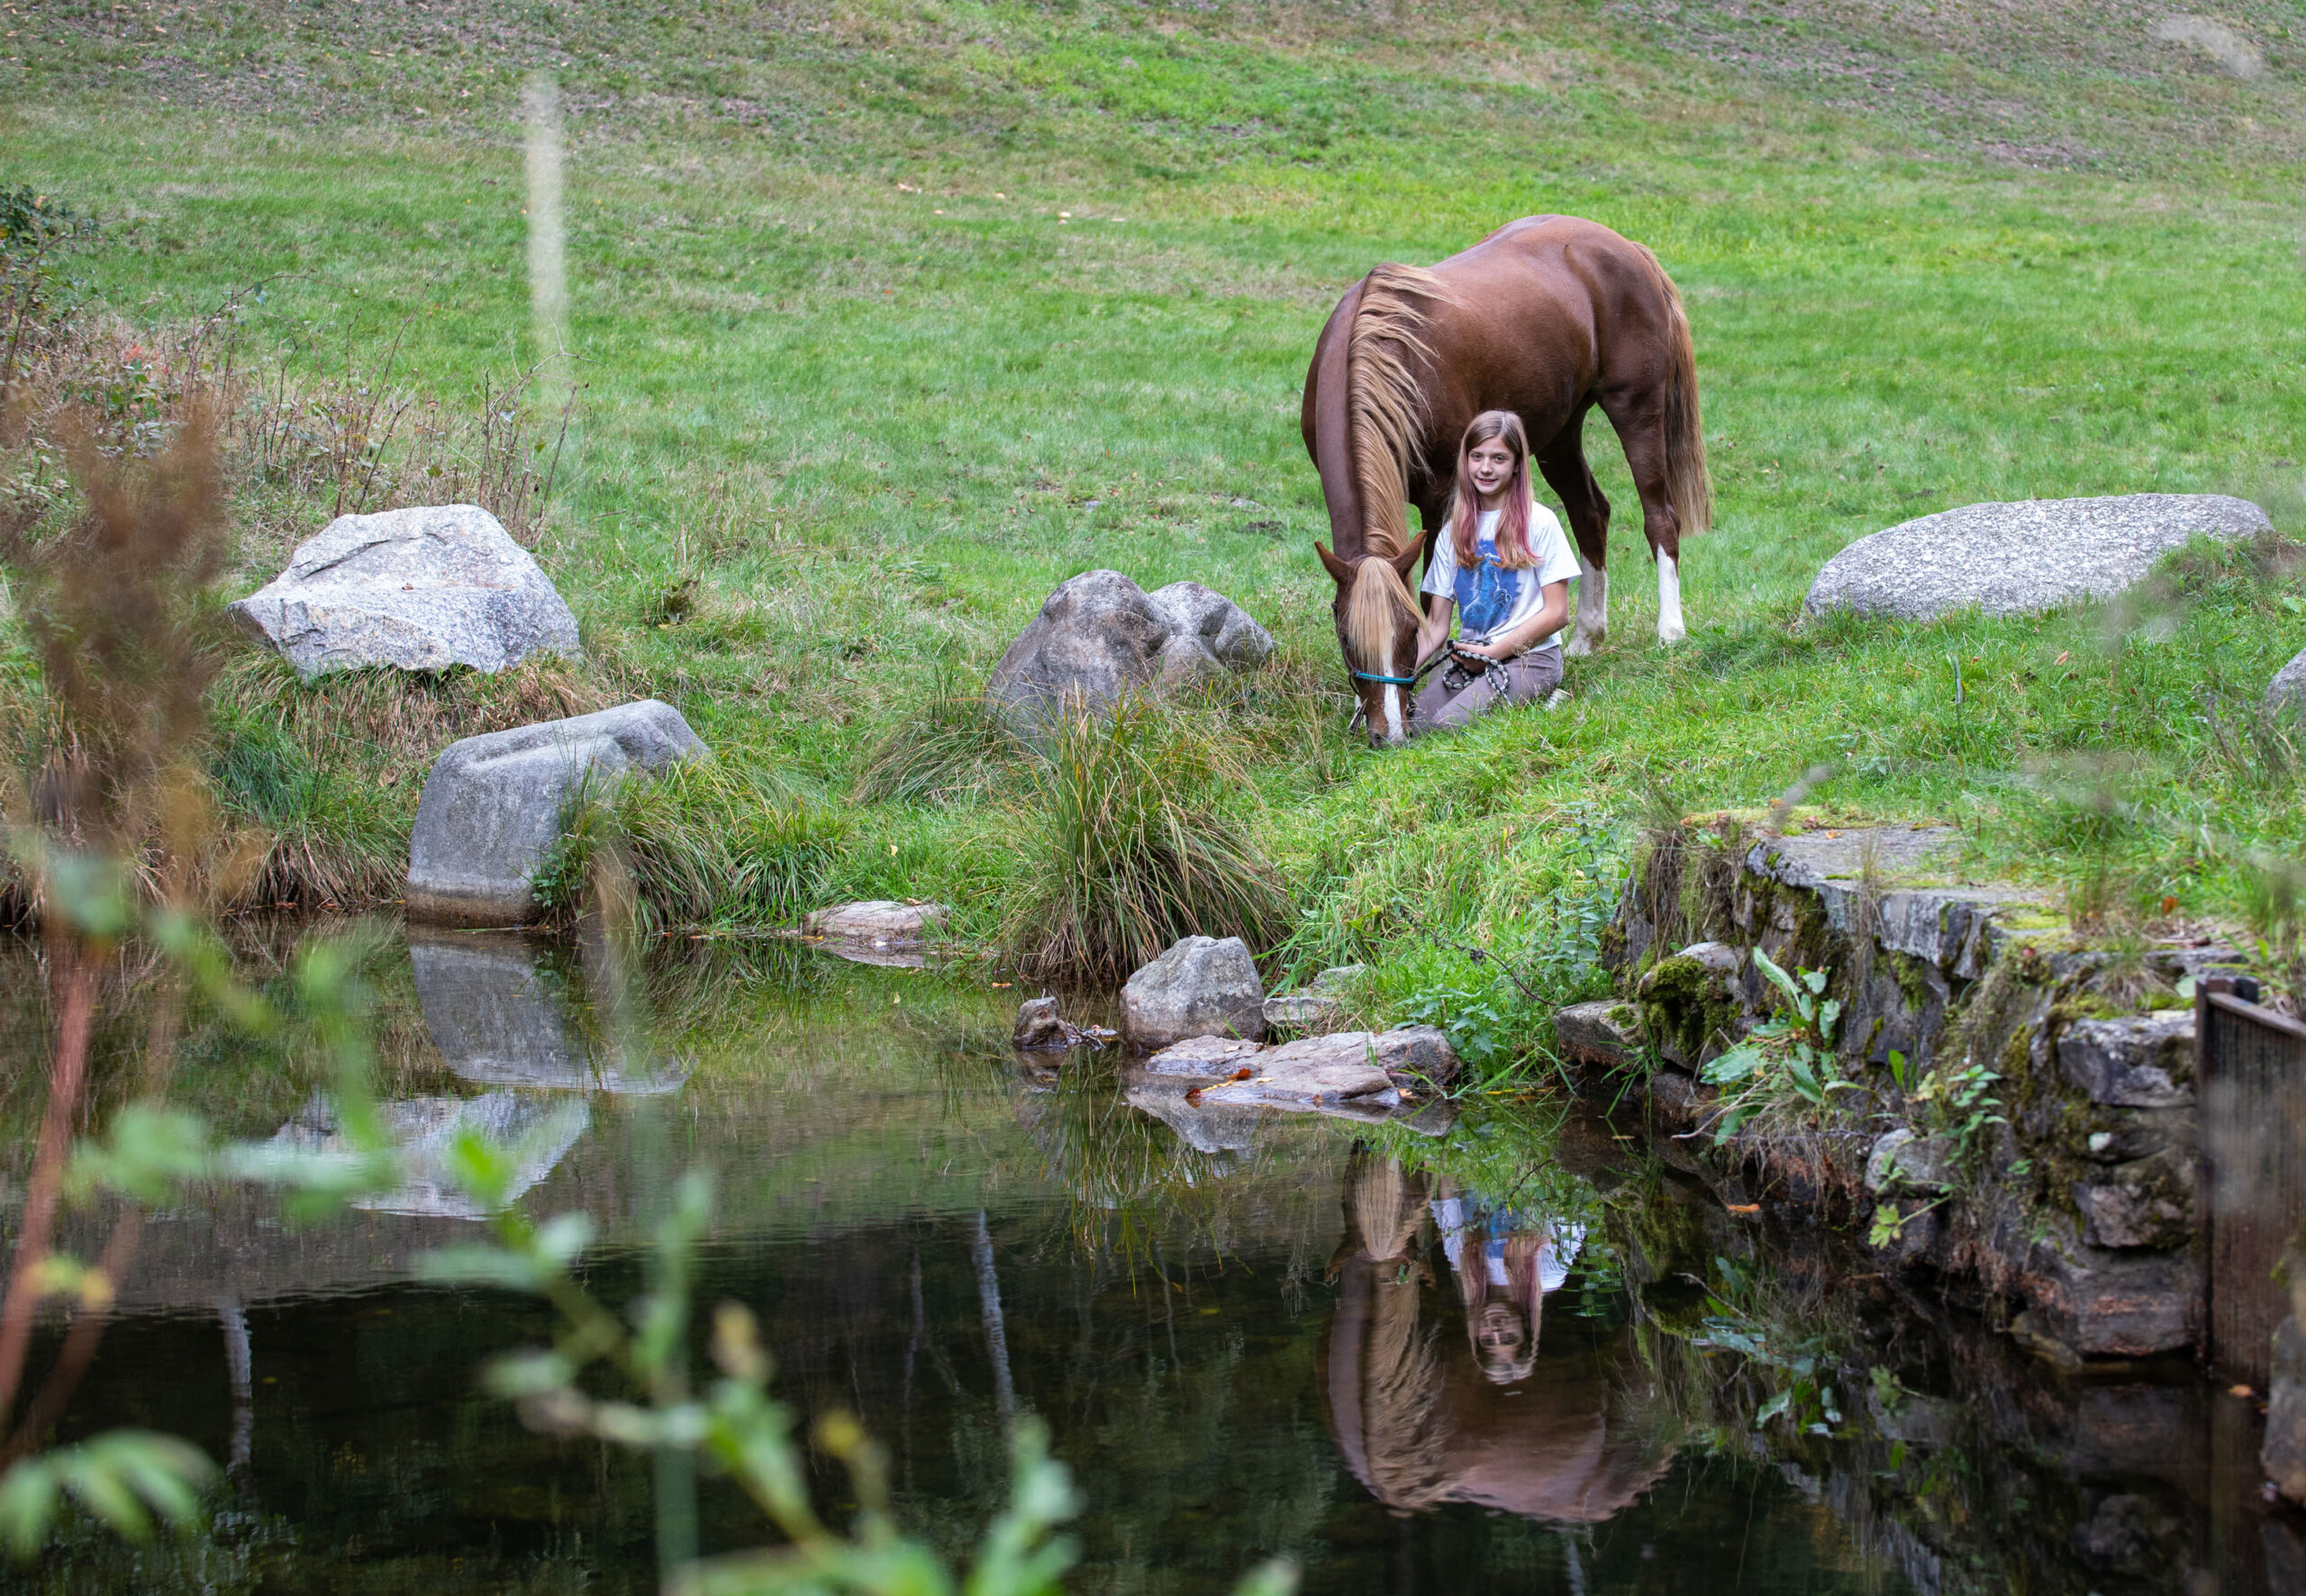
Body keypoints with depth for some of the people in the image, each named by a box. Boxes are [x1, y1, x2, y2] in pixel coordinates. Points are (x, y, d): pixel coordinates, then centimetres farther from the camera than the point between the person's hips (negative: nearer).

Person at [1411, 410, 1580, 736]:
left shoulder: (1539, 523, -3)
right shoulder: (1453, 532, 11)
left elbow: (1557, 614, -6)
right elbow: (1436, 625, 8)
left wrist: (1491, 653, -11)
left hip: (1530, 659, -5)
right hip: (1466, 661, 5)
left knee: (1445, 728, -27)